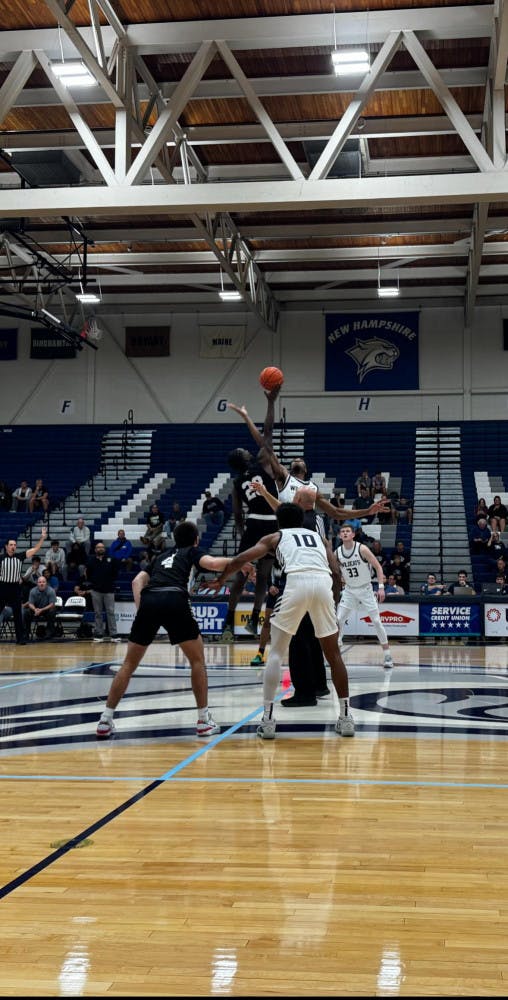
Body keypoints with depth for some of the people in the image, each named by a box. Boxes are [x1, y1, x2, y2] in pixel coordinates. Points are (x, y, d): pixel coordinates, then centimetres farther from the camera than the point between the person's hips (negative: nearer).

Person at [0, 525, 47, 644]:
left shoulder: (20, 556, 1)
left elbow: (35, 549, -5)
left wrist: (42, 538, -15)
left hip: (15, 587, 1)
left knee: (17, 614, 2)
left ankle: (20, 638, 5)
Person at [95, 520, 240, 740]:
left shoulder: (162, 556, 36)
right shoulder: (193, 552, 24)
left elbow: (137, 581, 22)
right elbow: (213, 563, 2)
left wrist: (141, 608, 15)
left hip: (149, 601, 4)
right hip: (175, 600, -4)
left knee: (129, 664, 15)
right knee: (197, 660, 14)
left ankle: (105, 721, 9)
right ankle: (204, 721, 11)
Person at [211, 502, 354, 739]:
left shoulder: (275, 537, 26)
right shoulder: (319, 537, 33)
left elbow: (240, 559, 18)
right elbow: (335, 573, 20)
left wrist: (221, 579, 34)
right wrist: (332, 603, 31)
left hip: (297, 583, -2)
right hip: (323, 583, 2)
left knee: (276, 653, 10)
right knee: (333, 654, 18)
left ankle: (267, 718, 4)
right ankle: (346, 716, 17)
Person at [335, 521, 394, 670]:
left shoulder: (362, 549, -17)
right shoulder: (337, 553, -6)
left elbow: (378, 567, -12)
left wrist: (381, 587, -18)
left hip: (365, 589, -3)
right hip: (349, 591, 3)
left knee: (376, 621, -6)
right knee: (338, 620, -5)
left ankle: (388, 655, 2)